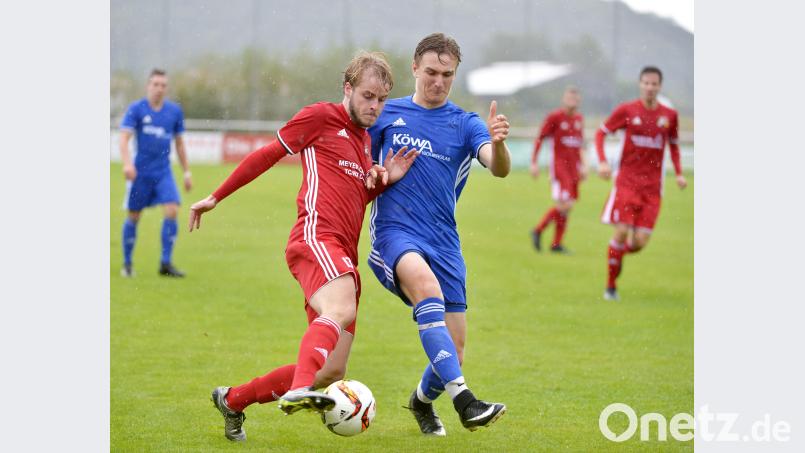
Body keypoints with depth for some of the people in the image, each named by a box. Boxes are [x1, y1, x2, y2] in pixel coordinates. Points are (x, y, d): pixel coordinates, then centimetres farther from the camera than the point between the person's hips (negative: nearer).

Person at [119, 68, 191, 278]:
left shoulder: (175, 111, 6)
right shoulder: (136, 109, -5)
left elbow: (179, 143, 15)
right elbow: (124, 137, -13)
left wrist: (187, 172, 14)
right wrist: (127, 163, -29)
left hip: (164, 172, 2)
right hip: (140, 172, -2)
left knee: (172, 211, -13)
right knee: (133, 216, 5)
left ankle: (166, 264, -7)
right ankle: (127, 263, 21)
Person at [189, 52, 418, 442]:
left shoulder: (364, 138, 26)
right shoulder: (321, 116, 4)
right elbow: (267, 155, 10)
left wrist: (384, 179, 10)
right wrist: (216, 197, 14)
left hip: (344, 255, 8)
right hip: (316, 237, -8)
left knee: (331, 372, 4)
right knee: (342, 310, -39)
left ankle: (232, 400, 21)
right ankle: (300, 391, -61)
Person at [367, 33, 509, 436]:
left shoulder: (466, 124, 6)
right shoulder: (387, 115, 8)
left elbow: (500, 169, -11)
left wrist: (497, 142, -34)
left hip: (443, 242, 2)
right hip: (394, 232, -2)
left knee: (453, 352, 1)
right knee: (426, 285, -36)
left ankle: (422, 400, 37)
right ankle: (463, 400, -45)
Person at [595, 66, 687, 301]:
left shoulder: (669, 115, 5)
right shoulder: (627, 110, -2)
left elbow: (673, 144, 19)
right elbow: (601, 133, 4)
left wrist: (679, 173, 6)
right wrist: (602, 162, -11)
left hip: (652, 187, 2)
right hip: (627, 182, -2)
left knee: (640, 242, -6)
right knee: (622, 232, -11)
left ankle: (619, 253, 30)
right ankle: (611, 286, 5)